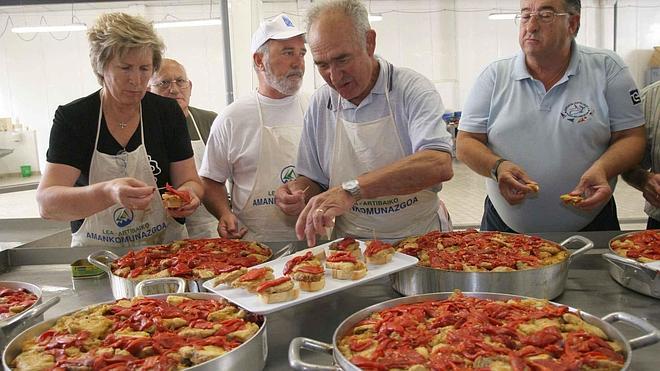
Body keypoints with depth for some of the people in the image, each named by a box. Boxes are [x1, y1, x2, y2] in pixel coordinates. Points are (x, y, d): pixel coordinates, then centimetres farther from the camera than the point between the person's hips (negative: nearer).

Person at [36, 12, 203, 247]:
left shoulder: (168, 112, 2)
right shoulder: (72, 118, -3)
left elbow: (190, 181, 4)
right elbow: (46, 203, -13)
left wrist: (188, 193, -20)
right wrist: (108, 192, -31)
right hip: (95, 256, -3)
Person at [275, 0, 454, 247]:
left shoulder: (412, 89, -8)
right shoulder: (320, 103, 5)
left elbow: (440, 165, -24)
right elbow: (313, 180, 14)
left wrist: (353, 189, -30)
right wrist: (299, 193, -9)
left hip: (418, 237, -4)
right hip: (352, 245, 5)